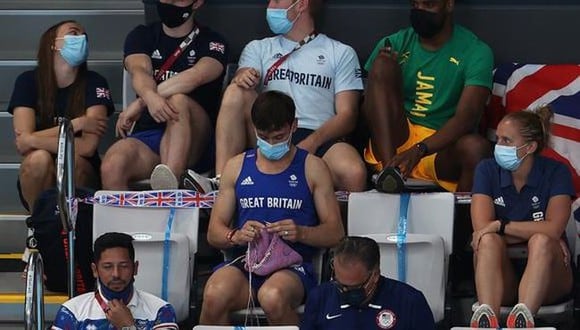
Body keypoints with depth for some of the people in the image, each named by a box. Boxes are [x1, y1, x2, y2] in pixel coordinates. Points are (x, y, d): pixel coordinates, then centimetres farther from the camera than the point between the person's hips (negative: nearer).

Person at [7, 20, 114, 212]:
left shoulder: (94, 83, -6)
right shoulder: (28, 81, -4)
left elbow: (88, 146, -17)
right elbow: (22, 144, -16)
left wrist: (35, 140, -17)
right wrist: (75, 125, -18)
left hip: (80, 181, 0)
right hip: (41, 186, 0)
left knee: (72, 160, -32)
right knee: (39, 158, -32)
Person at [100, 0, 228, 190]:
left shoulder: (212, 43, 8)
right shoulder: (142, 36, 16)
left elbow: (196, 76, -15)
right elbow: (140, 71, -6)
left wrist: (140, 103, -24)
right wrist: (150, 97, -32)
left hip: (194, 143, -2)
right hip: (145, 135, 2)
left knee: (178, 101, -35)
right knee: (112, 166, -32)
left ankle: (169, 182, -54)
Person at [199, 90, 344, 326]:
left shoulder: (312, 168, 11)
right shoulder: (237, 167, 17)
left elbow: (335, 233, 7)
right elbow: (214, 232, 14)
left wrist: (301, 233, -14)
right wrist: (237, 235, -10)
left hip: (292, 266, -2)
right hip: (244, 263, 2)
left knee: (273, 297, -39)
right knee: (214, 296, -35)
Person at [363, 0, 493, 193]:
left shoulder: (475, 52, -2)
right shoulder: (394, 44, 7)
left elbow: (466, 118, -15)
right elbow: (367, 109, 3)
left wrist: (419, 150, -30)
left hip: (440, 148, -3)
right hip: (390, 146, 3)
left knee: (475, 147, -38)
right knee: (383, 65, -19)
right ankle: (388, 169, -33)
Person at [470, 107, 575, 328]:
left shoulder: (555, 173, -2)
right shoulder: (487, 170, 2)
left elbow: (554, 229, -17)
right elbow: (482, 229, -11)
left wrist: (501, 226, -16)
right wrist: (534, 232, -14)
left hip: (546, 280, -1)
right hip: (500, 282, 1)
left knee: (542, 243, -32)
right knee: (489, 241, -29)